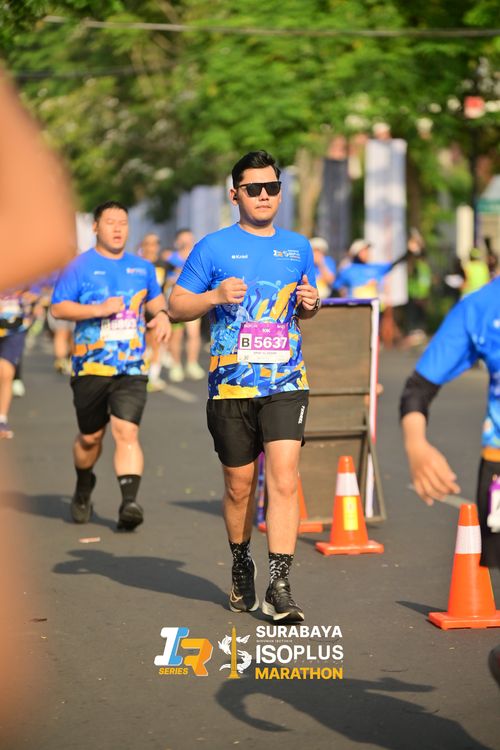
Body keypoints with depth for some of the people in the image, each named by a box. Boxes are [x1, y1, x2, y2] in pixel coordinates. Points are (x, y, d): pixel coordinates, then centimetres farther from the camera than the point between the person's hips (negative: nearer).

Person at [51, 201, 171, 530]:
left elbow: (155, 297, 30)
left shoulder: (142, 268, 12)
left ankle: (130, 502, -23)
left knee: (127, 432, -15)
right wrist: (98, 309, -17)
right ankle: (83, 490, 38)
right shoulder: (79, 266, 0)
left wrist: (162, 314, 7)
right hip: (91, 367, -1)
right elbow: (58, 307, -5)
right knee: (90, 437, 11)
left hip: (132, 369, 1)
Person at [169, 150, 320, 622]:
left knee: (284, 478, -15)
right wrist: (215, 296, -14)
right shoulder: (214, 247, 2)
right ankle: (241, 566, 33)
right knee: (239, 487, 9)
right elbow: (176, 305, 4)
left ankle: (279, 585, -15)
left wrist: (311, 304, 2)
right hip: (231, 385, -1)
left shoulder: (298, 247, 12)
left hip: (285, 384, 1)